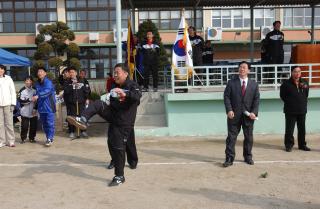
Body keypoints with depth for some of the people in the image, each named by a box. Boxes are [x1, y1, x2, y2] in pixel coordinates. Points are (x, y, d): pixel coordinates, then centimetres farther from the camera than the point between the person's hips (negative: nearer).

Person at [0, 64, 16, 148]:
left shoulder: (8, 79, 6)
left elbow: (13, 91, 5)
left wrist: (13, 104, -2)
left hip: (7, 103, -1)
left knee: (9, 123, -1)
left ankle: (11, 141, 4)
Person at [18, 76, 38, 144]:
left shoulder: (34, 90, 6)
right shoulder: (22, 90, -4)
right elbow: (21, 101, -11)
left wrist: (35, 108, -1)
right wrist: (29, 100, -19)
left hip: (33, 112, 3)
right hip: (25, 112, -3)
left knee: (33, 126, 7)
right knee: (24, 126, -2)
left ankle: (32, 138, 20)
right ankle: (23, 138, 12)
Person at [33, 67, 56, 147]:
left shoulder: (48, 82, -9)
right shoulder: (37, 84, 15)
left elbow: (47, 91, -27)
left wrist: (38, 96, -39)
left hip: (49, 107, -7)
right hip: (41, 107, 8)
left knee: (50, 123, -7)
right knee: (44, 124, 12)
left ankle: (50, 139, -3)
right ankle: (48, 138, 23)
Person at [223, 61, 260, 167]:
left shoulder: (254, 84, 7)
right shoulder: (231, 83, 3)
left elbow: (256, 99, 3)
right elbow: (226, 97, -2)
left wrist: (254, 112, -10)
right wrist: (229, 110, -14)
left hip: (248, 115, 2)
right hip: (234, 115, -1)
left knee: (249, 137, 10)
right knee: (231, 137, -1)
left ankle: (248, 157, 25)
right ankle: (229, 158, 5)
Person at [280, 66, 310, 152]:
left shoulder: (304, 82, 7)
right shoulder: (286, 83, -7)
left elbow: (306, 95, 14)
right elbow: (282, 96, -2)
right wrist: (290, 103, 0)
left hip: (302, 110, 4)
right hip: (290, 110, -4)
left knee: (302, 128, 11)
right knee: (289, 129, -1)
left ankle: (302, 144, 23)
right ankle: (289, 145, 11)